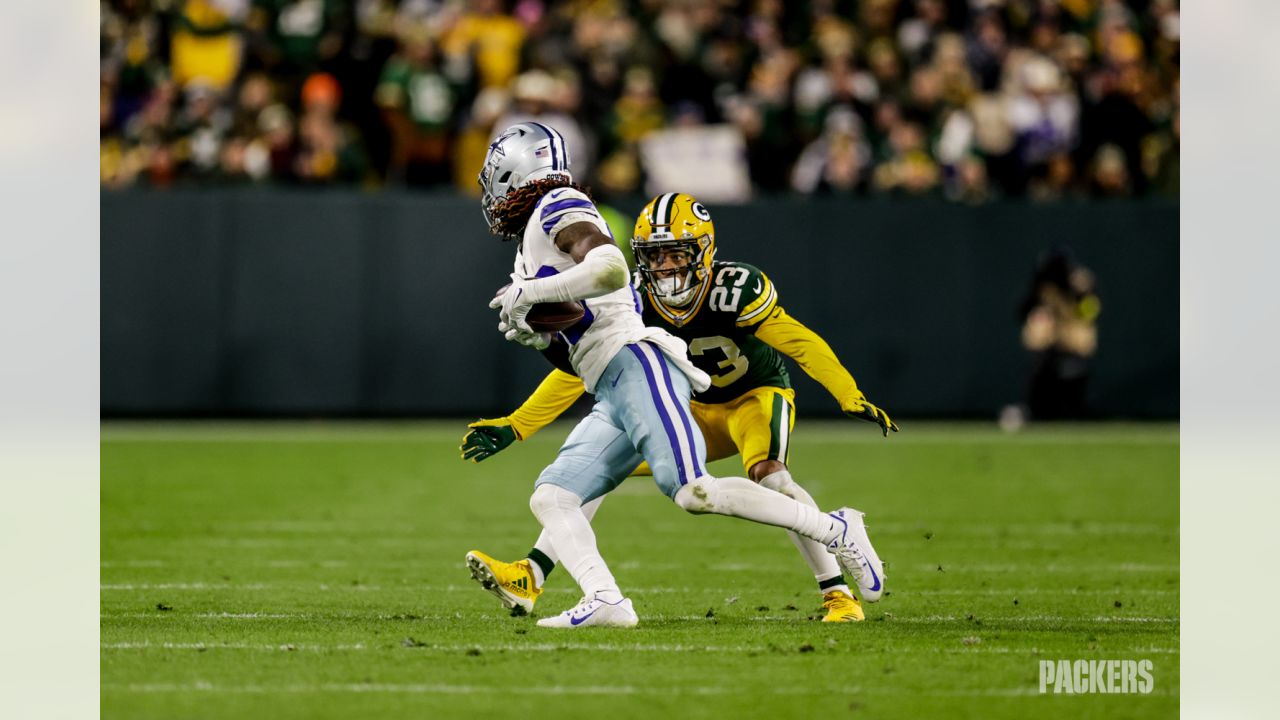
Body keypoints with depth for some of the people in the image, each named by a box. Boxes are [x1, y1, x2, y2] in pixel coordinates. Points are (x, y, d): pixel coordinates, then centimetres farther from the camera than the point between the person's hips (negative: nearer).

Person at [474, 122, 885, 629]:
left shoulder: (558, 207, -2)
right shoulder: (534, 238, 27)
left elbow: (610, 268, -20)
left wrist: (527, 293, -11)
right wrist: (529, 330, 8)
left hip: (636, 366, -10)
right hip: (610, 398, 10)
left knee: (694, 494, -21)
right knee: (550, 499, -4)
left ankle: (834, 530, -12)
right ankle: (605, 601, -22)